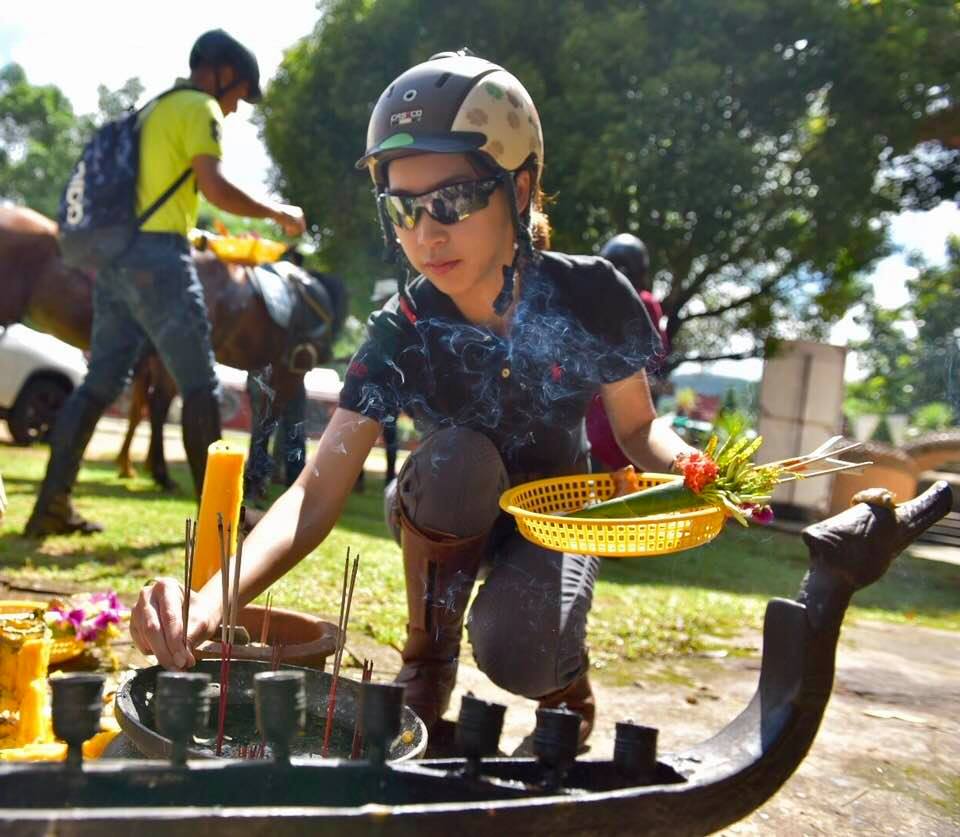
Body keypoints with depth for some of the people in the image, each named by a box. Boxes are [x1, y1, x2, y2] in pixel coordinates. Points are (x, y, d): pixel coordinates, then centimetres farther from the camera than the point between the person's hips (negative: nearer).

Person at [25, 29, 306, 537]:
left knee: (101, 382, 8)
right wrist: (277, 213, -3)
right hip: (157, 256, -9)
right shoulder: (200, 108, -1)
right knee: (198, 384, -3)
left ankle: (52, 504, 6)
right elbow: (215, 188, -14)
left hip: (116, 254, 9)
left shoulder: (155, 110, 26)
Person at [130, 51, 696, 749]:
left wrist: (690, 464, -35)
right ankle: (428, 659, -10)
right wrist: (214, 598, -50)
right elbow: (320, 489, -33)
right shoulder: (402, 334, -25)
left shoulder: (590, 297, -24)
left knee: (516, 656, -30)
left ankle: (564, 674, 9)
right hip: (450, 513, 1)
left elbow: (638, 430, -10)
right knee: (454, 458, -34)